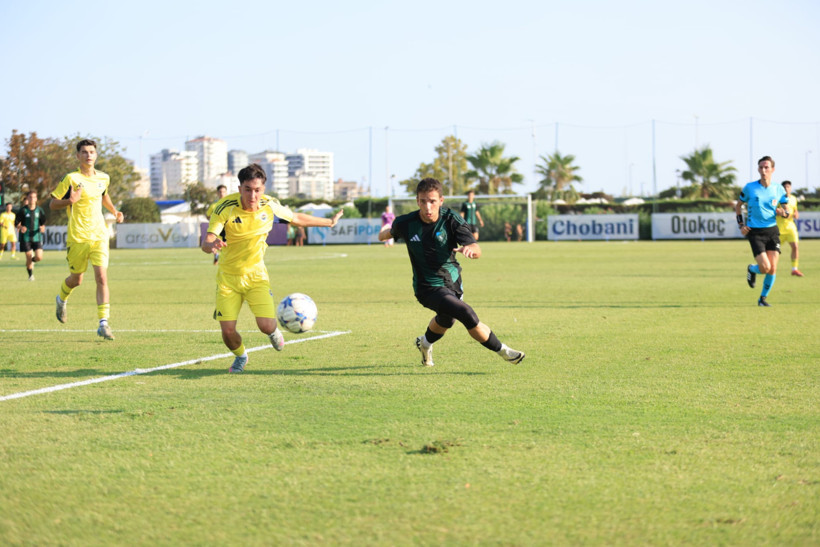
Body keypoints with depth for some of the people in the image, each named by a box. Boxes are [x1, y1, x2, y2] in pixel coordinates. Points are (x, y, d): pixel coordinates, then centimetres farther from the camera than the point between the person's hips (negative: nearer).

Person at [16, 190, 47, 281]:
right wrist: (20, 227, -19)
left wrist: (42, 228, -9)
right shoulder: (23, 210, -1)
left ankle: (32, 260, 26)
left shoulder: (39, 210, 5)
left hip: (37, 237, 2)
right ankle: (30, 275, 16)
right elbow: (17, 223, 2)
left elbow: (43, 222, 13)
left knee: (39, 257, -10)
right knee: (28, 257, -4)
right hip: (26, 238, -2)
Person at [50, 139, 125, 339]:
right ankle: (62, 299, 47)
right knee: (76, 280, 12)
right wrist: (70, 200, -23)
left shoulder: (103, 178, 8)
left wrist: (114, 211, 17)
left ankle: (103, 323, -13)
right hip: (77, 237, -2)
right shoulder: (71, 179, -7)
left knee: (102, 277, -12)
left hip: (99, 235, 3)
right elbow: (52, 204, -5)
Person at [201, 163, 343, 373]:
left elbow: (296, 218, 10)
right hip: (228, 276, -1)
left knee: (266, 325, -17)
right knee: (228, 331, -8)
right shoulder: (225, 207, -20)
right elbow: (206, 243, -25)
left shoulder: (270, 205, -11)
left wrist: (329, 222, 20)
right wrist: (212, 245, -50)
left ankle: (273, 332, 23)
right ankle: (241, 356, 28)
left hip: (256, 275, 1)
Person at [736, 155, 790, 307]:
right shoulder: (749, 187, -3)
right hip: (755, 232, -3)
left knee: (773, 269, -3)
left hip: (772, 231, 3)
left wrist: (783, 213, -12)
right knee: (765, 268, -15)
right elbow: (738, 205, 10)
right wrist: (741, 225, -1)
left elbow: (787, 211, 12)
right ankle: (751, 269, 22)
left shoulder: (779, 189, 3)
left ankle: (763, 298, 17)